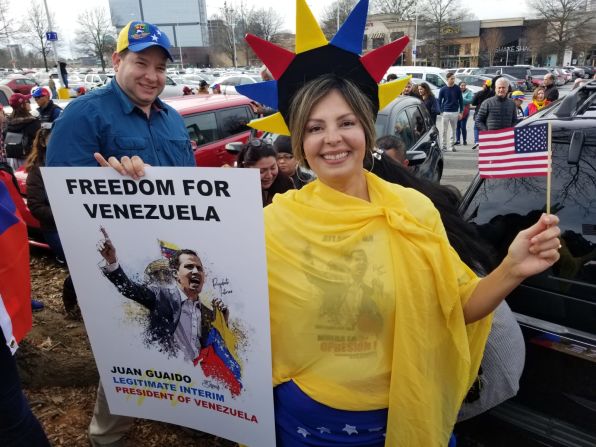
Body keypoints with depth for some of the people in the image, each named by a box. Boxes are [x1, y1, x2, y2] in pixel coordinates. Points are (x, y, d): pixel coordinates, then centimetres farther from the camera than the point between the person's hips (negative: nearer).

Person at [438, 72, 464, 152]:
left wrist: (461, 112, 1)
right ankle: (444, 146, 7)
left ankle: (452, 145, 15)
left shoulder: (457, 89, 2)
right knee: (445, 130, 0)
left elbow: (461, 100, 6)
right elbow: (439, 101, 4)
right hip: (445, 112, -2)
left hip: (455, 112, 2)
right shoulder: (443, 89, -1)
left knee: (454, 130, 7)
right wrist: (441, 111, -4)